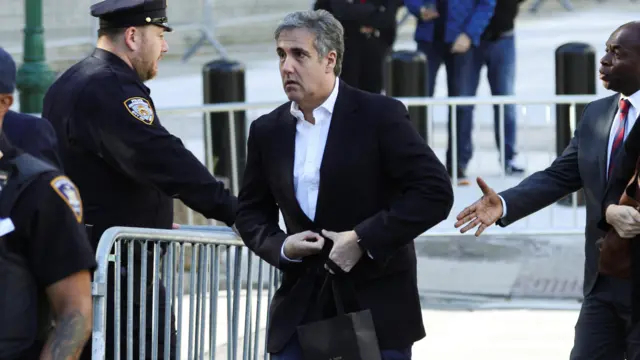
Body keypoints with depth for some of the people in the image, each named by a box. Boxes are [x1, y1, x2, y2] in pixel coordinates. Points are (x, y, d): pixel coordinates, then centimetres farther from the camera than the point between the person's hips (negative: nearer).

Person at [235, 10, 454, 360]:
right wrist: (280, 246, -6)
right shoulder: (268, 131, 6)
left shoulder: (379, 115, -8)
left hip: (378, 308, -4)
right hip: (300, 310, 4)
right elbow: (251, 212, 16)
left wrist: (364, 239, -18)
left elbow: (435, 191, -12)